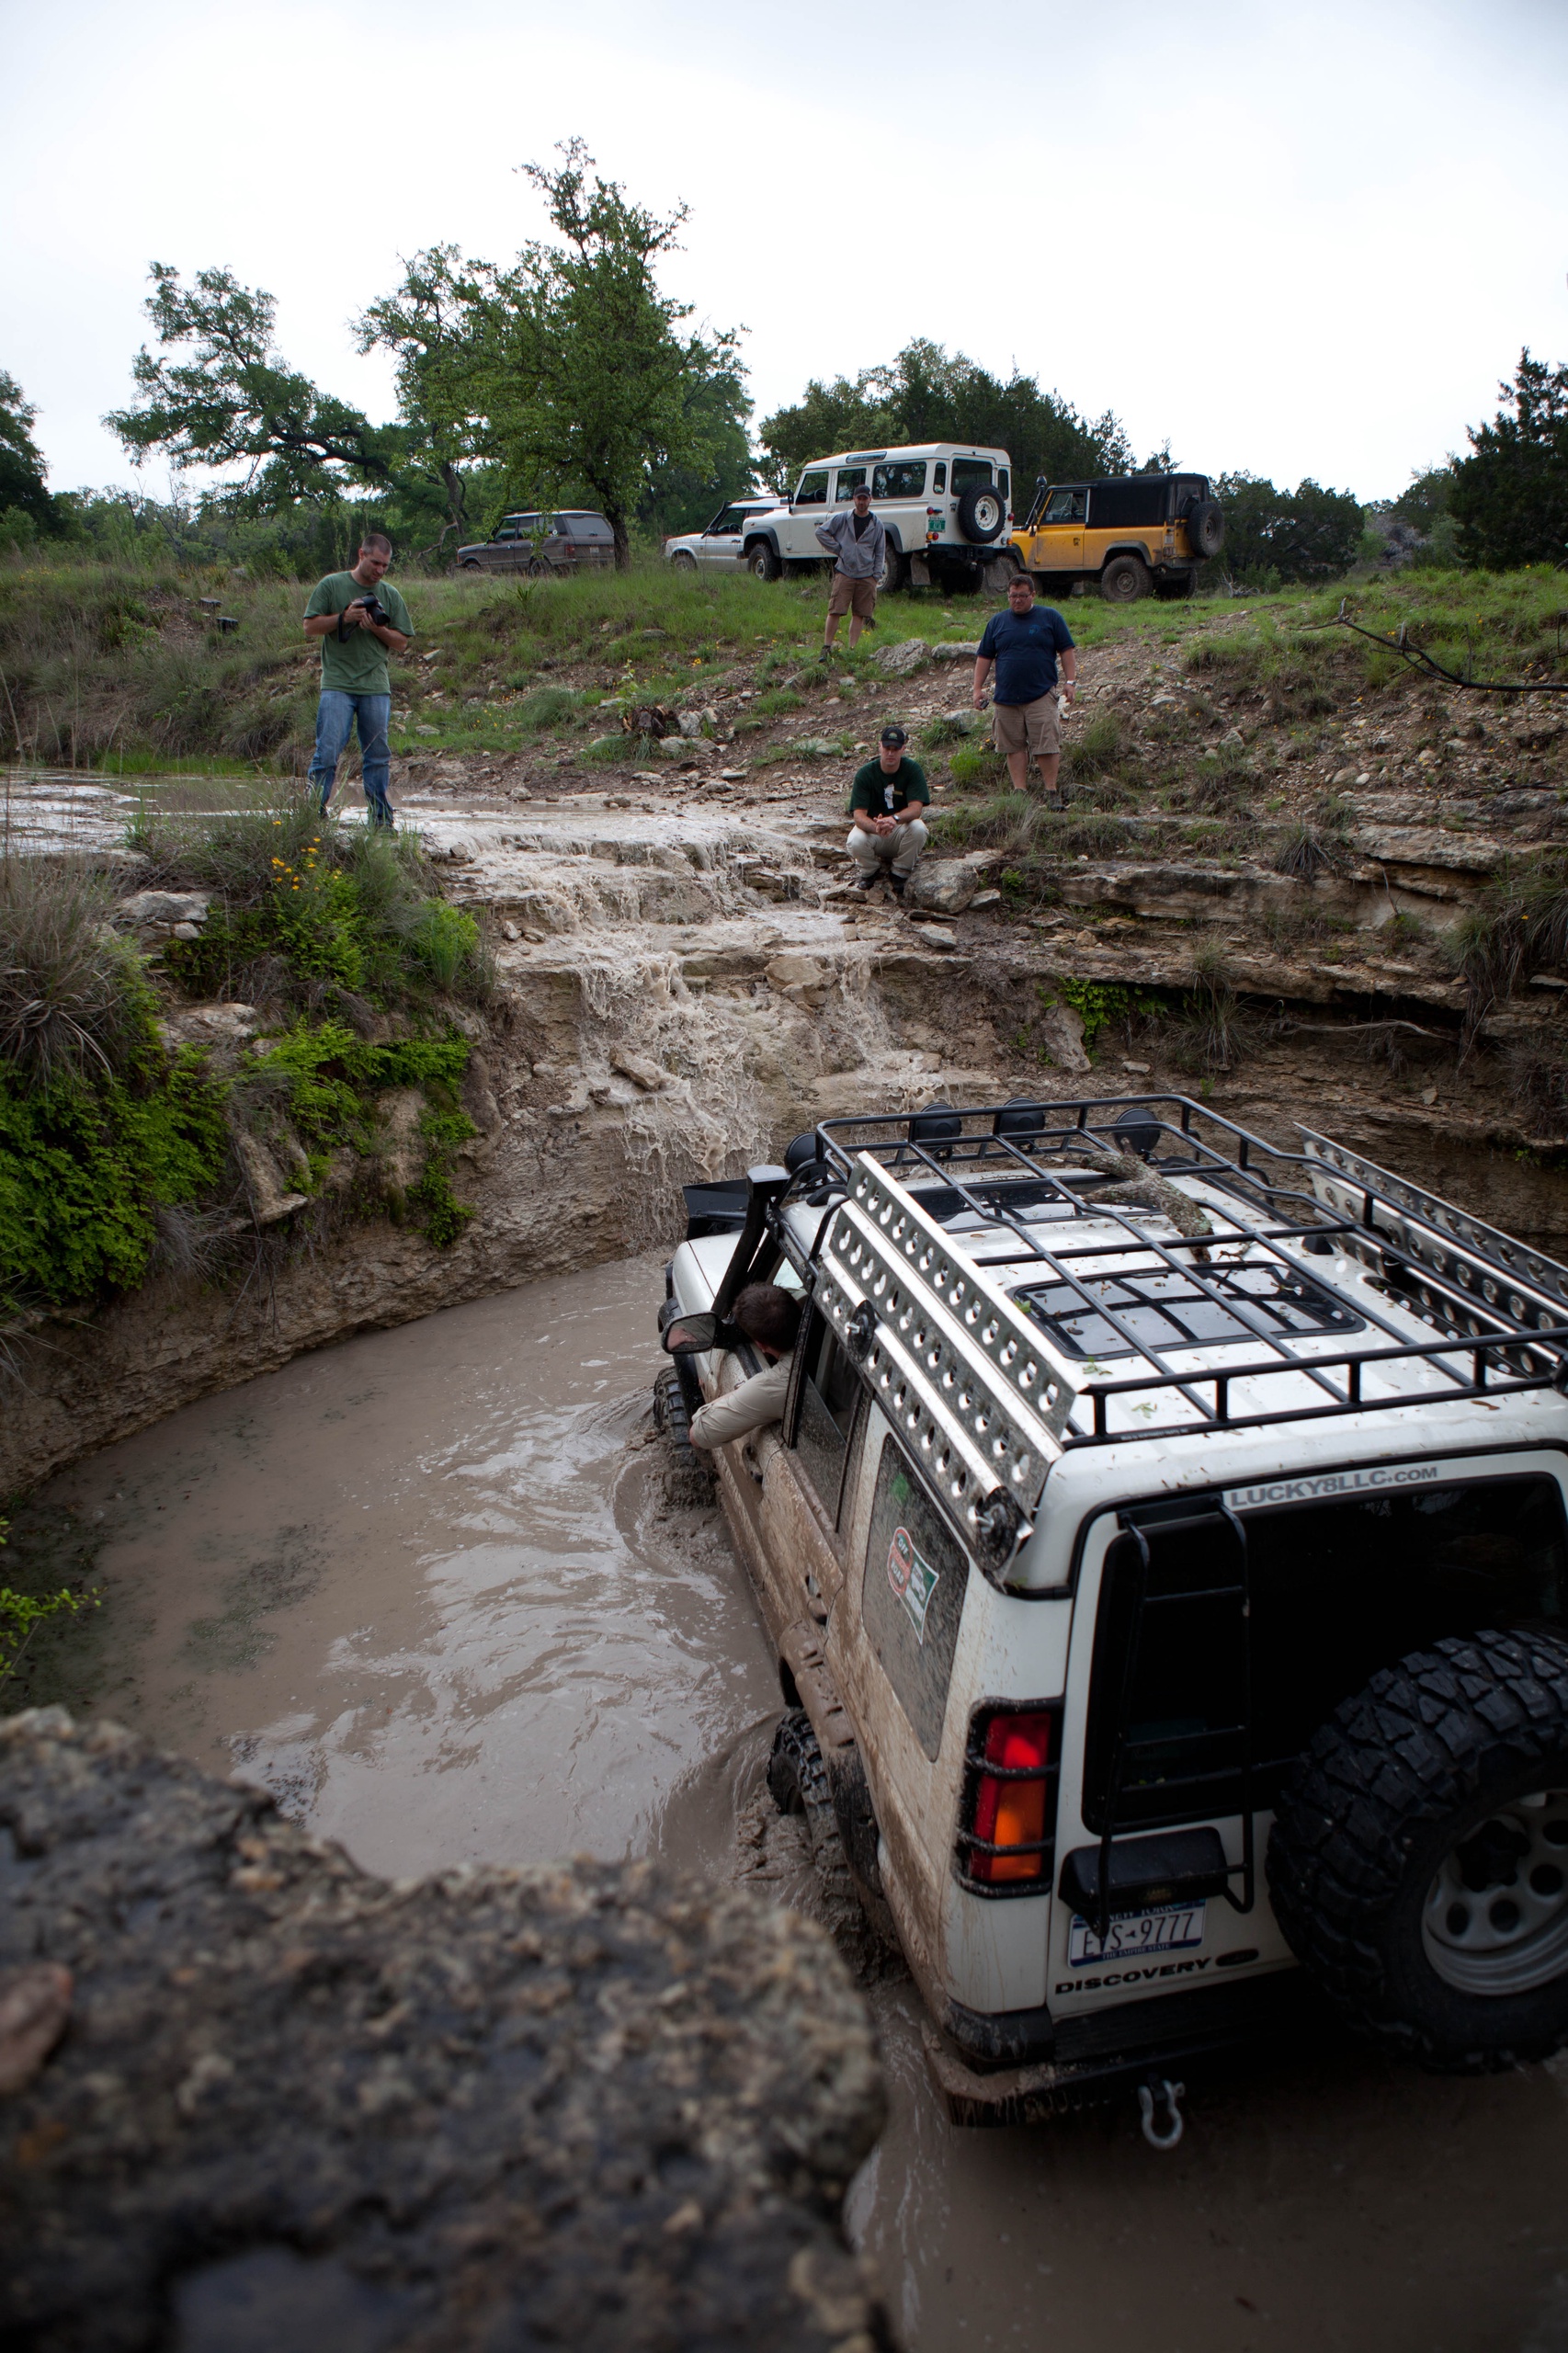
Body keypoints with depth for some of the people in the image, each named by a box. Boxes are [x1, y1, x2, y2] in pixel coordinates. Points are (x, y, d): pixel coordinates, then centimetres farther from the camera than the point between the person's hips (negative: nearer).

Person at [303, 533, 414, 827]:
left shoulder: (390, 595, 11)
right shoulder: (331, 585, 4)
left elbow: (401, 642, 11)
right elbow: (310, 627, 3)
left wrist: (377, 628, -7)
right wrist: (344, 617, -11)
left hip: (376, 687, 3)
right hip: (337, 684, -3)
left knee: (378, 758, 6)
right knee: (327, 753, -9)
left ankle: (381, 821, 13)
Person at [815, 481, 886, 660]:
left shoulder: (876, 524, 9)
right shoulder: (842, 518, 3)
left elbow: (880, 552, 13)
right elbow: (821, 532, 8)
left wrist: (876, 575, 4)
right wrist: (837, 548, 0)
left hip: (866, 577, 2)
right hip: (844, 573, -2)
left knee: (859, 614, 2)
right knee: (835, 611, -7)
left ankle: (852, 650, 8)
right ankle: (826, 648, 0)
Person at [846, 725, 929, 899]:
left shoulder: (913, 769, -11)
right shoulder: (865, 773, -13)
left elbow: (916, 808, -21)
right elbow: (858, 814, -21)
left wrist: (894, 819, -44)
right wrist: (875, 827, -45)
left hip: (901, 830, 0)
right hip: (871, 828, 0)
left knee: (918, 828, -33)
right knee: (855, 842, -33)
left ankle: (899, 873, -5)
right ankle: (871, 871, 4)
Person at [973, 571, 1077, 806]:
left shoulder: (1050, 617, 6)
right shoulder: (997, 621, 13)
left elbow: (1066, 651, 7)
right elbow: (984, 657, 15)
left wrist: (1071, 681, -1)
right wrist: (978, 688, 9)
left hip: (1041, 696, -3)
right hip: (1006, 698, 3)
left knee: (1046, 745, -8)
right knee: (1015, 746, 4)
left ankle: (1052, 791, 0)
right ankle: (1020, 791, 10)